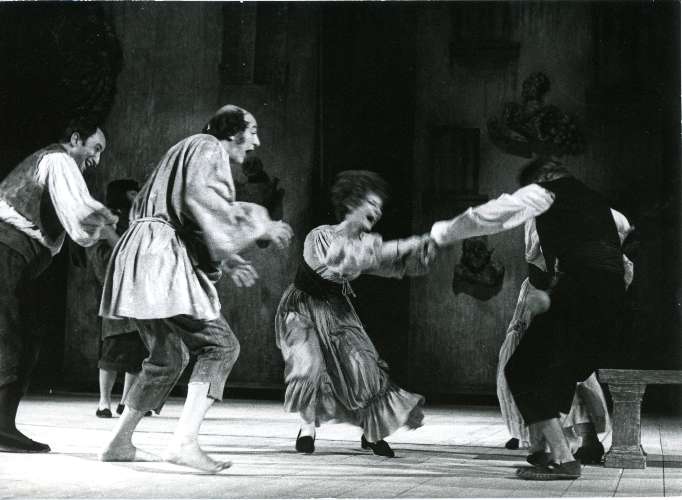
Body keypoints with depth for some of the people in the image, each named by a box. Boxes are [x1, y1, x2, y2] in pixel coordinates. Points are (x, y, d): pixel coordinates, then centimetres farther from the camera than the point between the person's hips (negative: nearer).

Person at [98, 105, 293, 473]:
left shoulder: (190, 150, 28)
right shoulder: (209, 148, -2)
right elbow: (197, 195, -21)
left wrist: (227, 262, 22)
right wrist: (260, 226, -15)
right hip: (163, 256, -10)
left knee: (168, 356, 17)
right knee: (220, 344, -12)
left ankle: (119, 443, 19)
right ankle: (185, 441, -22)